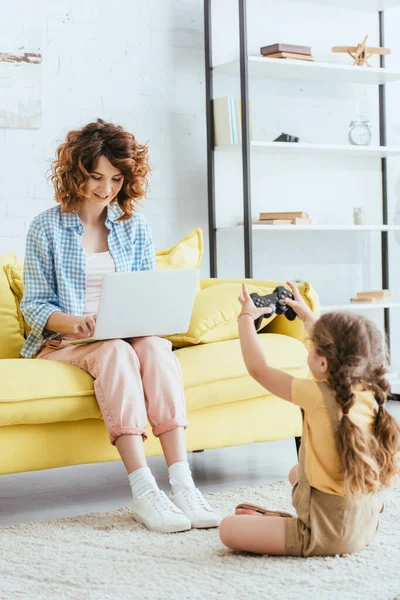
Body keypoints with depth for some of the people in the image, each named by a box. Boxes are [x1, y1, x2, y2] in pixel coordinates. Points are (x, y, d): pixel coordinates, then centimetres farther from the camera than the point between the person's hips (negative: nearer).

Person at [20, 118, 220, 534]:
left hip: (128, 338, 3)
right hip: (62, 343, -3)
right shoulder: (46, 227, 2)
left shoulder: (134, 227, 12)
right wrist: (72, 323, -22)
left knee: (155, 347, -32)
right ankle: (143, 492, -44)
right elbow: (34, 305, -1)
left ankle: (182, 486, -41)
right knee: (117, 352, -35)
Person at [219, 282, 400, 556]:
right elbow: (336, 345, 18)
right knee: (297, 472, 35)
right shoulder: (370, 391, -2)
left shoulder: (318, 397, -22)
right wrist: (306, 314, 29)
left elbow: (258, 368, -11)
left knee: (229, 529, -7)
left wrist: (247, 317, 2)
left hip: (329, 533, -8)